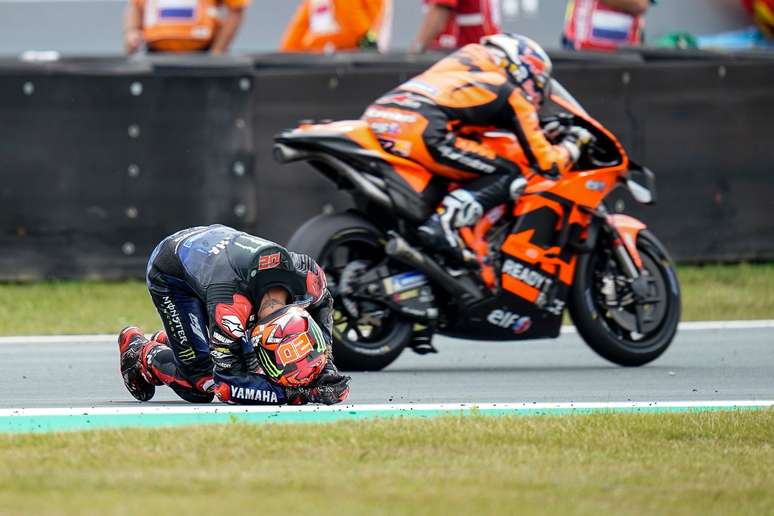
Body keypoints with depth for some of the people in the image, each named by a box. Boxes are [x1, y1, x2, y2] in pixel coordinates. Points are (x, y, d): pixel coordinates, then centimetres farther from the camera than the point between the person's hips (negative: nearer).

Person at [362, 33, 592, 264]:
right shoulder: (511, 95, 14)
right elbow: (547, 163, 13)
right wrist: (573, 143, 33)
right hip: (420, 131, -8)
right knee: (509, 175, 2)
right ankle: (443, 221, -20)